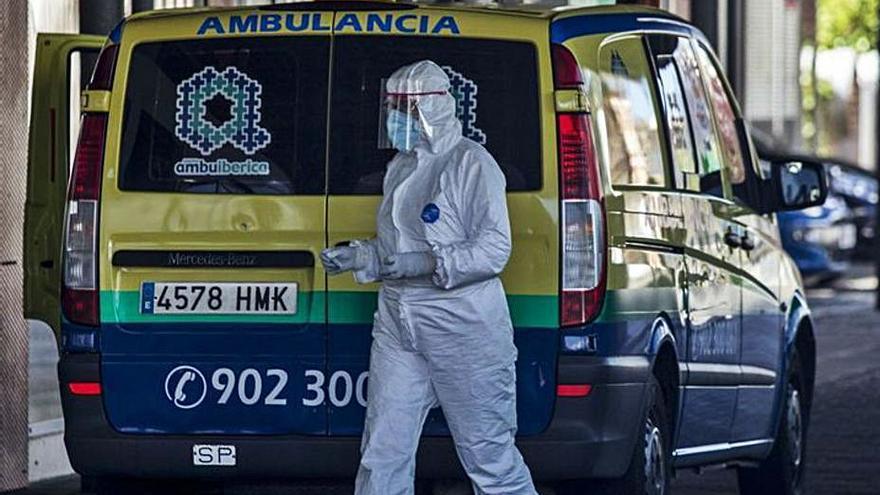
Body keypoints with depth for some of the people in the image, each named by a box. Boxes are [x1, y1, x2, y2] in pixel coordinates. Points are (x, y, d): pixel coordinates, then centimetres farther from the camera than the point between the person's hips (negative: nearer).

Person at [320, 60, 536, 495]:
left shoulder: (471, 163, -9)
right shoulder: (401, 166, 15)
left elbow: (494, 249, -16)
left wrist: (427, 263, -25)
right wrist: (358, 256, 6)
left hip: (463, 327, -8)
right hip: (397, 324, 8)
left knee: (489, 455, -1)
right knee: (382, 454, 5)